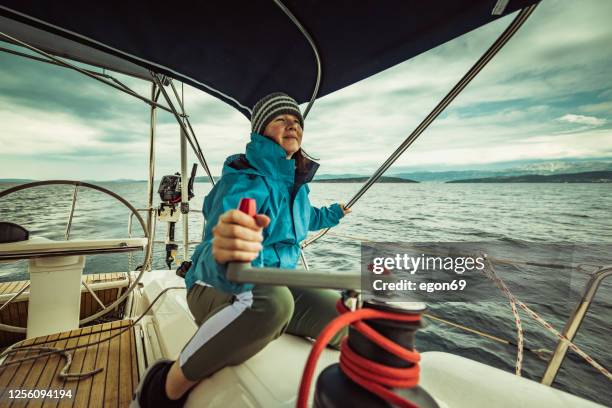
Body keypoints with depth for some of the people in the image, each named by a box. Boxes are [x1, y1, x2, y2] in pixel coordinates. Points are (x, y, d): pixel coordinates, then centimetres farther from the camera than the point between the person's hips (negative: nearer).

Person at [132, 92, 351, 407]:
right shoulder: (243, 180, -22)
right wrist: (224, 255, -60)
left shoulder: (296, 179, 2)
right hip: (219, 287, -6)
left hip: (276, 284, 7)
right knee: (273, 301, -42)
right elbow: (216, 266, -37)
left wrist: (331, 215, 37)